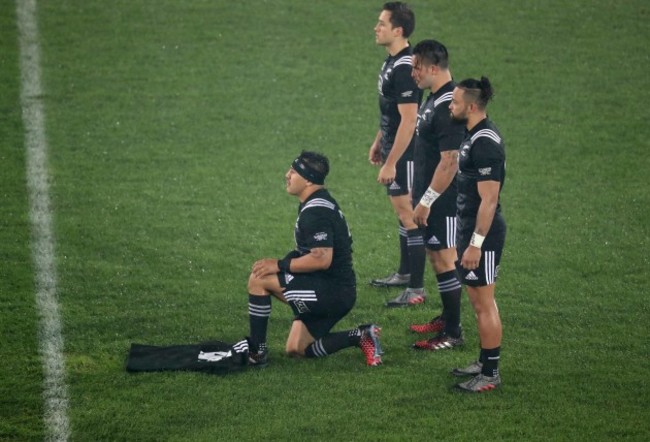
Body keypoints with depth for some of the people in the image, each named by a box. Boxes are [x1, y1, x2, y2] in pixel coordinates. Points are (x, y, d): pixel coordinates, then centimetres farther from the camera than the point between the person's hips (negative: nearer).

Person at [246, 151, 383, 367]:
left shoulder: (315, 212, -20)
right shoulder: (318, 202, 15)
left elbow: (321, 259, -28)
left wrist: (280, 265, -19)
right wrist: (284, 262, 5)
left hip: (332, 291, -11)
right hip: (336, 292, 11)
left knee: (259, 279, -12)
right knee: (296, 349, 16)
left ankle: (256, 351, -6)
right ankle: (361, 337, 8)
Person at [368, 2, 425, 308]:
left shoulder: (404, 68, -24)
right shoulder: (391, 61, 7)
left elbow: (408, 120, -26)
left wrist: (391, 163, -24)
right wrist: (378, 142, 23)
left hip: (406, 154, -10)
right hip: (394, 148, 10)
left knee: (408, 215, -6)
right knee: (401, 211, 19)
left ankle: (416, 289, -2)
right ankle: (403, 274, 32)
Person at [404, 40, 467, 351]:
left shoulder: (448, 107, -24)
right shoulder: (434, 98, 8)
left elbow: (449, 161, -27)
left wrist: (426, 201, -24)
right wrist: (418, 193, 22)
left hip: (443, 200, -10)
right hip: (431, 194, 10)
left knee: (444, 260, -4)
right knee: (437, 256, 18)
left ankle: (452, 334, 2)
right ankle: (446, 319, 30)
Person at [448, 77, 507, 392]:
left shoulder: (485, 144, -22)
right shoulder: (475, 135, 10)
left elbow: (489, 200, -24)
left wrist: (475, 243, -23)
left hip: (482, 236, -10)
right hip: (470, 230, 10)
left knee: (484, 304, -3)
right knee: (479, 301, 18)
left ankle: (490, 374, 3)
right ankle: (484, 362, 28)